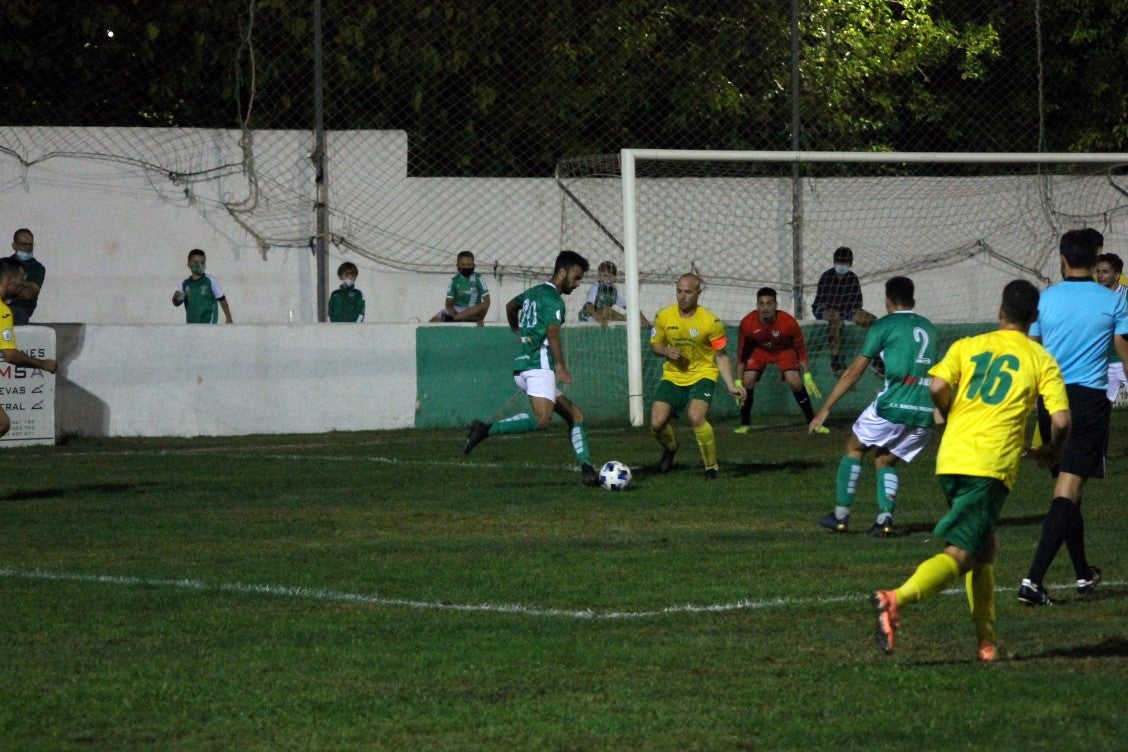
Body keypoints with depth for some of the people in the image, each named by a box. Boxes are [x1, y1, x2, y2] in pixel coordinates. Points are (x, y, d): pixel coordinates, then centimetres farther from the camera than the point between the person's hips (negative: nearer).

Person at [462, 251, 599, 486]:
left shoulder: (534, 292, 23)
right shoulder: (554, 300, -6)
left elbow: (510, 306, 43)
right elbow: (552, 333, -20)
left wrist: (518, 332, 58)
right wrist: (561, 367, -26)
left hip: (523, 364, 11)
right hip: (538, 365, -11)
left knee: (574, 414, 10)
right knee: (542, 418, -30)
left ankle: (587, 469, 1)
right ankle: (486, 430, -29)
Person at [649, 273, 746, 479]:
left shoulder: (711, 322, -13)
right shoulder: (664, 317, -5)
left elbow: (721, 356, -5)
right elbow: (654, 345, 9)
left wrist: (731, 386, -15)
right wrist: (666, 351, -15)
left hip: (702, 375, -3)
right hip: (672, 377, 3)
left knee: (695, 417, -29)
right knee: (657, 423, -10)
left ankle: (712, 467, -8)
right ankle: (671, 448, 28)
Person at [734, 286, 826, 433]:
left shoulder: (789, 322, -32)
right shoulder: (747, 323, -28)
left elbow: (800, 349, -17)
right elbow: (742, 352, -14)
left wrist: (807, 377, -16)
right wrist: (738, 381, -13)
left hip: (784, 350, -1)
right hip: (759, 350, 1)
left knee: (795, 382, -19)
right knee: (747, 381, -16)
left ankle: (813, 422, -6)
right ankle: (745, 424, 2)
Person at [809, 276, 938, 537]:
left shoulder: (884, 326, 3)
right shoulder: (928, 327, 19)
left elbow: (855, 371, 1)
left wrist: (826, 408, 4)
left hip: (894, 404, -5)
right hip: (924, 412, 5)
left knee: (854, 448, 18)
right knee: (885, 461, 20)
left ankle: (841, 515, 12)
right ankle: (885, 517, -3)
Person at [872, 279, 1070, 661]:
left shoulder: (967, 346, 13)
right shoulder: (1042, 360, 7)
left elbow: (937, 387, -3)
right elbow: (1061, 419, -1)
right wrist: (1051, 451, 20)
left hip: (951, 458, 4)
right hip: (993, 465, -4)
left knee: (984, 545, 22)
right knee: (959, 555, -11)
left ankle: (987, 641, 19)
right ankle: (897, 599, -37)